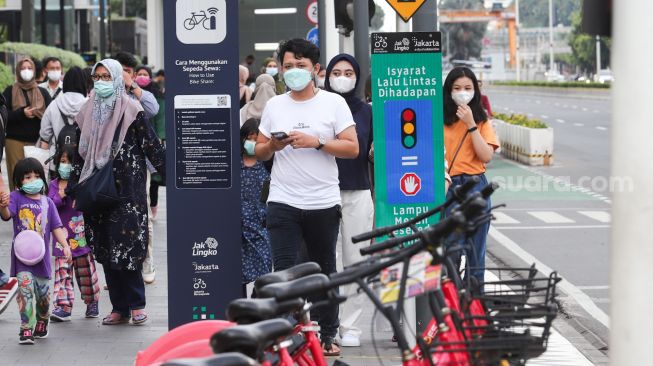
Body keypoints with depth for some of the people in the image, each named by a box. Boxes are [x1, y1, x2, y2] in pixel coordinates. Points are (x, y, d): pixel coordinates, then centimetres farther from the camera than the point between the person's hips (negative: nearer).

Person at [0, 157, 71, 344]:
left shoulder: (47, 202, 5)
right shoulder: (16, 198, -4)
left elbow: (56, 227, 7)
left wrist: (65, 245, -5)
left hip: (41, 256, 3)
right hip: (22, 255, -3)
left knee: (43, 294, 10)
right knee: (25, 290, -15)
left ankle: (42, 325, 35)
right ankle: (26, 330, -12)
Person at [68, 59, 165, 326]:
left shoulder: (131, 110, -3)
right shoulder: (89, 112, 13)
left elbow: (151, 145, -5)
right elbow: (81, 153, 16)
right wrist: (72, 188, 14)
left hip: (127, 188, -5)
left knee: (127, 244, -10)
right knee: (105, 249, 4)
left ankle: (135, 304, 1)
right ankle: (119, 308, 9)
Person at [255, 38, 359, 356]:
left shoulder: (334, 103, 1)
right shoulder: (274, 106, 8)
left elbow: (352, 148, -5)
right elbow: (259, 153, 12)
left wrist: (316, 142, -17)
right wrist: (273, 146, -10)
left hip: (323, 202, -1)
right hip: (283, 202, 1)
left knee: (324, 272, 9)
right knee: (284, 270, -6)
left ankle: (327, 335, 19)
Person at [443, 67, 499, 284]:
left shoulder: (481, 121, 8)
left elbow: (487, 156, -5)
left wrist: (471, 125, -11)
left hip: (476, 187, 2)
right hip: (446, 187, -2)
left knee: (476, 250, 6)